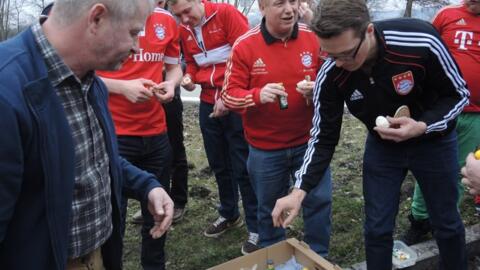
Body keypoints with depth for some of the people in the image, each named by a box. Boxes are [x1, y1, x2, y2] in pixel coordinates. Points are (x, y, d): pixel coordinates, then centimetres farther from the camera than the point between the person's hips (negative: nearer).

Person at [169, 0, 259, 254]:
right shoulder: (183, 30, 8)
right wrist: (189, 76, -4)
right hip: (208, 104, 6)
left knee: (243, 167, -1)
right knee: (219, 164, 15)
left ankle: (256, 227, 11)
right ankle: (229, 214, 33)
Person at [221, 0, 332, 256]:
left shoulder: (314, 39, -4)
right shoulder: (244, 45, -11)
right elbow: (229, 94, -8)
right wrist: (258, 96, -28)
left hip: (308, 141, 2)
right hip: (265, 148, -1)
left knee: (320, 200, 8)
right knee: (269, 208, 16)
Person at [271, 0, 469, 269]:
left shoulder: (422, 41, -34)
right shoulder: (330, 76, -25)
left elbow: (459, 94, -17)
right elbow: (324, 137, -15)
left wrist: (423, 127, -34)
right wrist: (300, 190, -24)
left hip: (434, 140, -1)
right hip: (381, 145, 2)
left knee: (447, 222, 15)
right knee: (377, 228, 6)